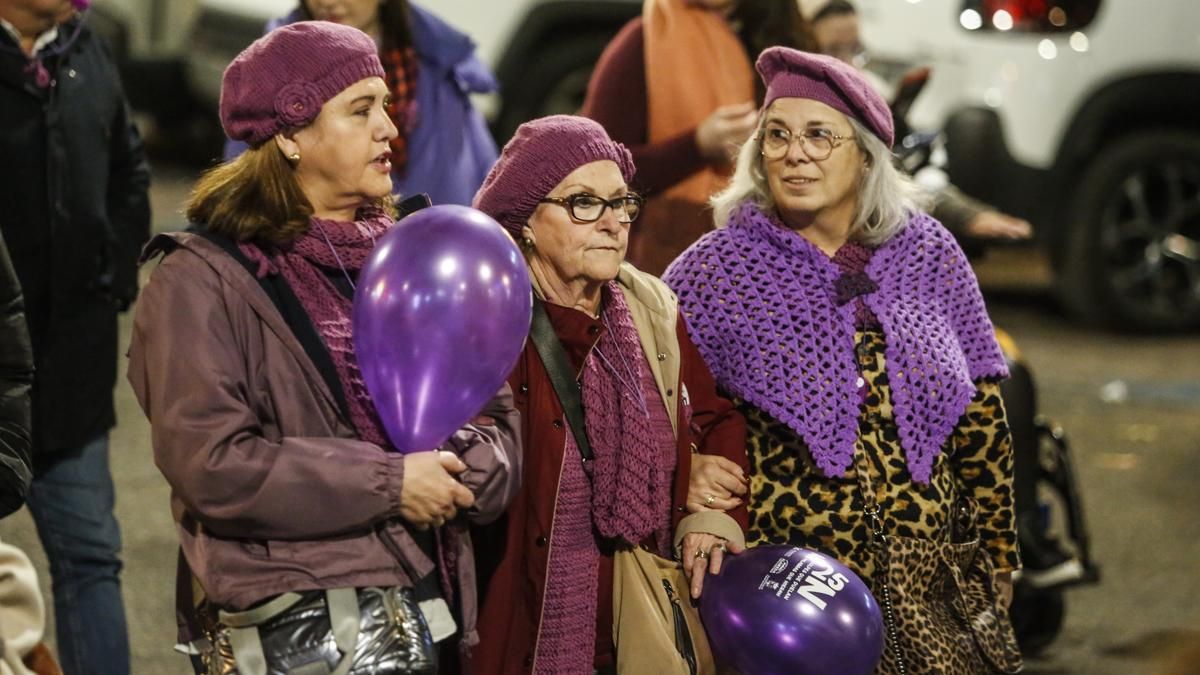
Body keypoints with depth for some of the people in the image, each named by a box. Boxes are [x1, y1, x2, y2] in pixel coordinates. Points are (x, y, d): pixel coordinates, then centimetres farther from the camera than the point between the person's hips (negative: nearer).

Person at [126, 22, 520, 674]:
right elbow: (210, 462, -15)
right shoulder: (200, 281, -5)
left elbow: (495, 422, 14)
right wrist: (388, 483, -15)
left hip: (430, 613, 6)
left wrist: (452, 467, -9)